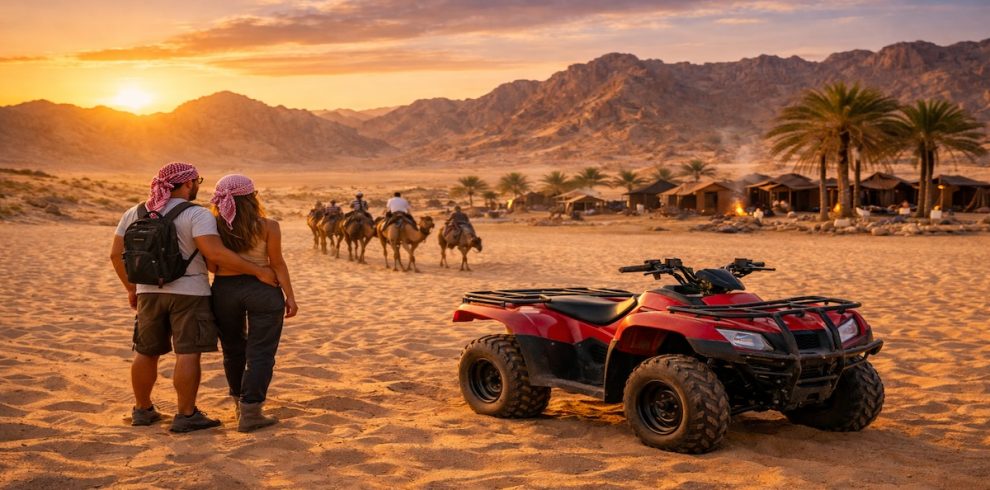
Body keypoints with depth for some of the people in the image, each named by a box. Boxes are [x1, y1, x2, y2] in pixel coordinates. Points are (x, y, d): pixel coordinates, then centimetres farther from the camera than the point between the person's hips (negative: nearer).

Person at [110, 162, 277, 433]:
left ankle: (143, 410, 26)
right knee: (187, 354, -2)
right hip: (189, 293, -6)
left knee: (146, 352, 16)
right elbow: (215, 253, -24)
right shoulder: (197, 215, -13)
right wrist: (258, 271, -20)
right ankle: (186, 416, -1)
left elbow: (117, 253, 8)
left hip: (149, 292, 6)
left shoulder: (135, 213, 7)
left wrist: (131, 288, 19)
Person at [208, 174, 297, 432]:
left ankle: (240, 402, 35)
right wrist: (289, 296, 1)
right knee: (260, 353, 2)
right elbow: (277, 264, -7)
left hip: (224, 290, 3)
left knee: (233, 350, 19)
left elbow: (211, 266, -1)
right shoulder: (268, 226, -9)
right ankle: (250, 411, -5)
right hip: (262, 289, -3)